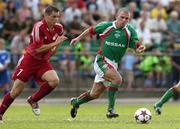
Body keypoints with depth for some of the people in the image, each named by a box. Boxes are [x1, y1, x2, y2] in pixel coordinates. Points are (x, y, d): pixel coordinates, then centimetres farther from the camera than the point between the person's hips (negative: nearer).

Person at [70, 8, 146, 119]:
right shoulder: (106, 26, -5)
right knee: (117, 79, -30)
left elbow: (137, 46, -9)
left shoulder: (130, 31, -2)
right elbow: (91, 30, 12)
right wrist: (78, 38, 17)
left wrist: (140, 48, -32)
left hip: (113, 65, 4)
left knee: (95, 94, 13)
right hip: (102, 61, -4)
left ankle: (75, 102, 39)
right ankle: (111, 109, -23)